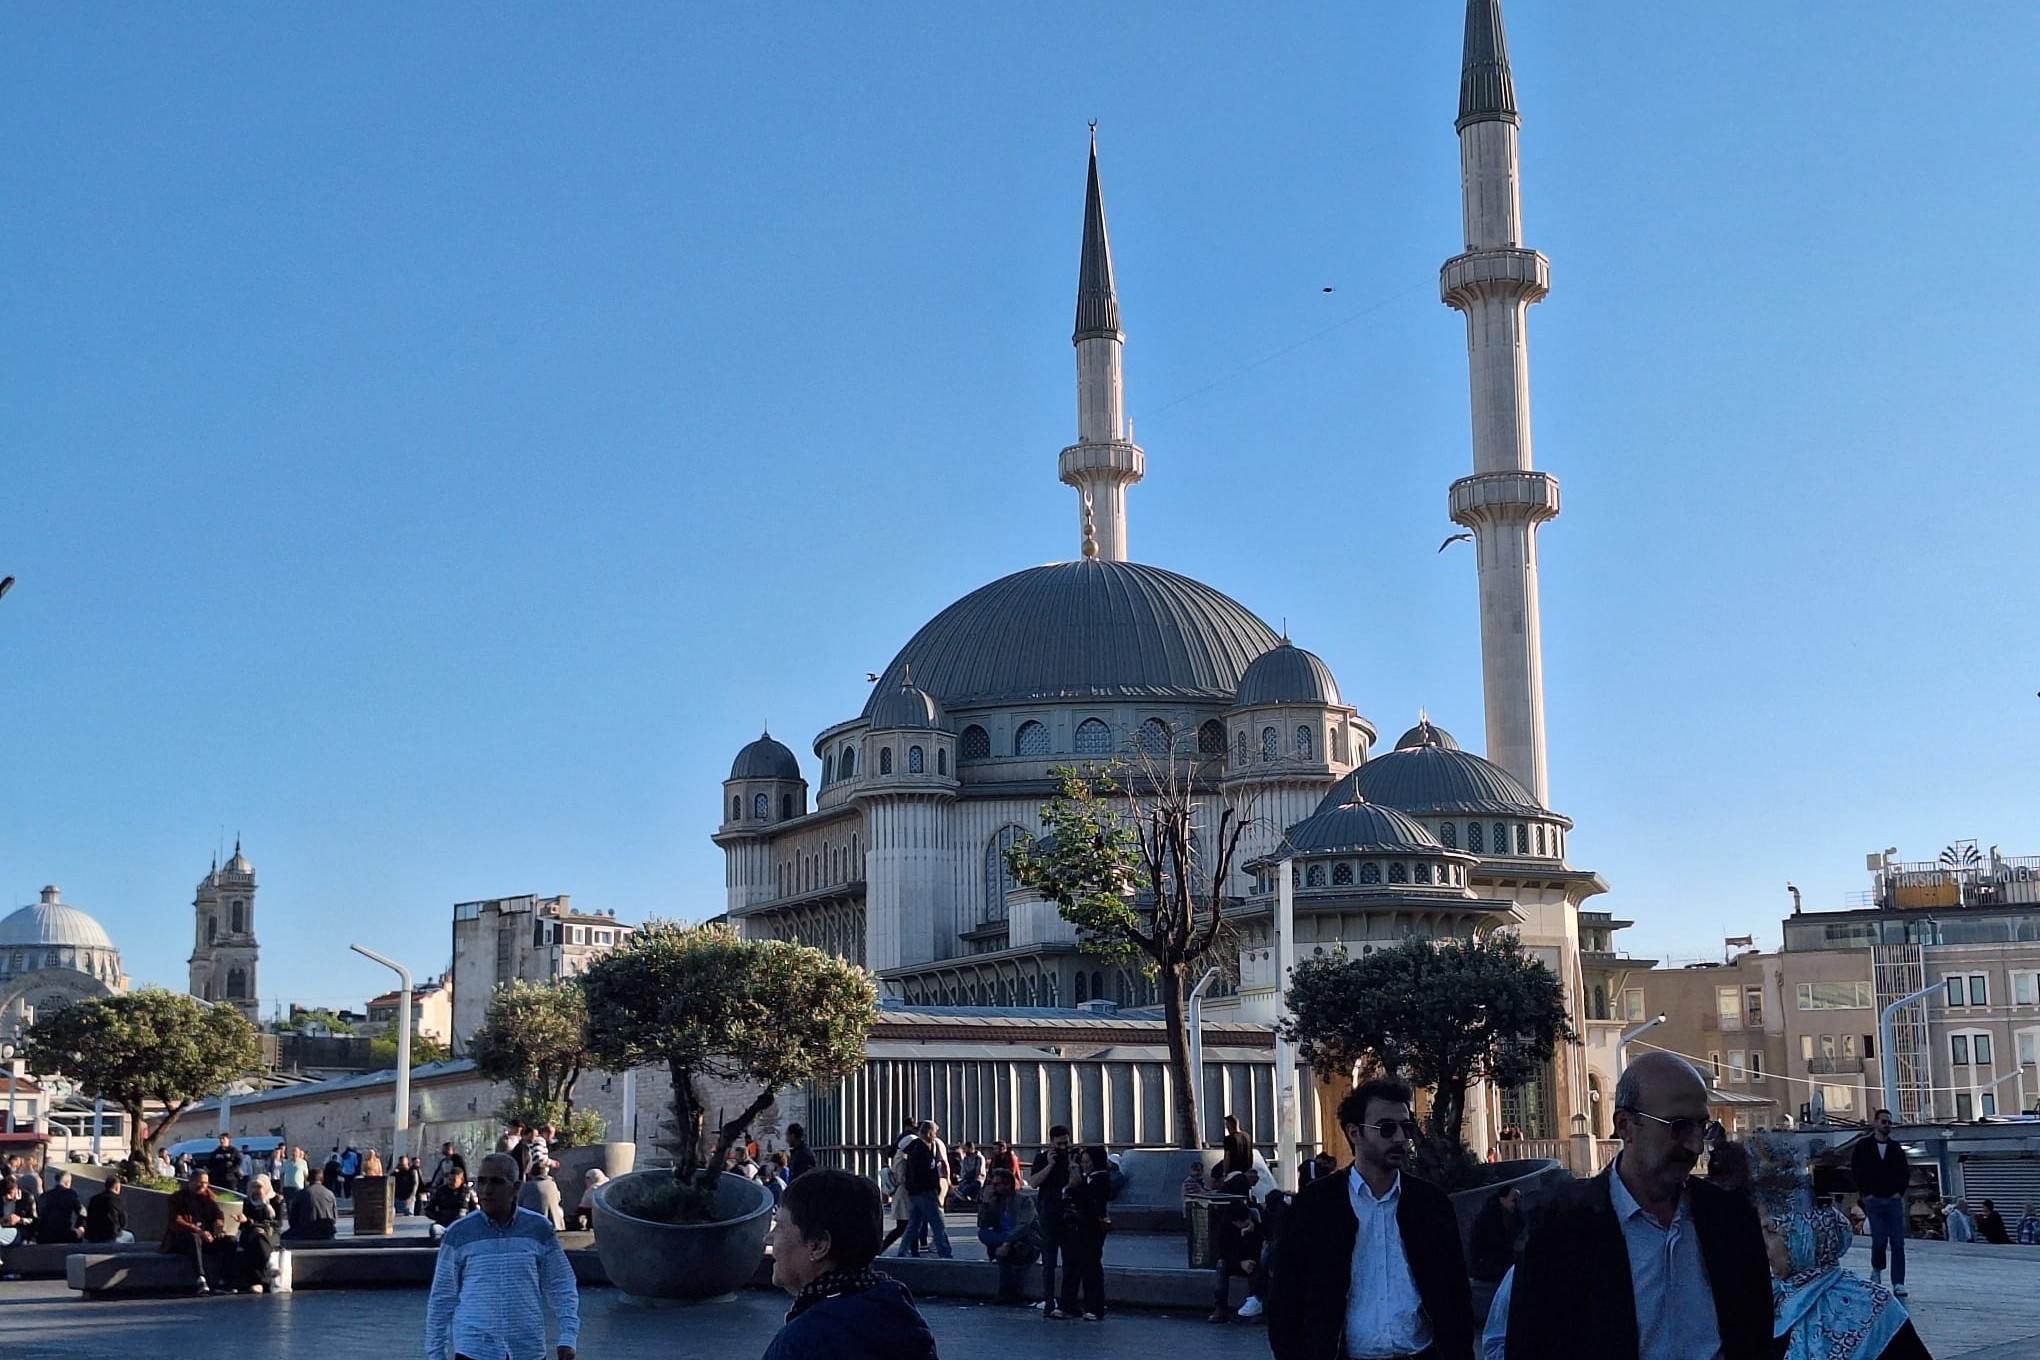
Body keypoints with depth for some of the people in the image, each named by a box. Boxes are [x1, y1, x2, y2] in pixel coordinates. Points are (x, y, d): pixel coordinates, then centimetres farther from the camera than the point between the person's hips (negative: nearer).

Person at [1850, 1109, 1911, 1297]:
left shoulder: (1896, 1147, 11)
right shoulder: (1863, 1147, 4)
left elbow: (1905, 1171, 13)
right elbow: (1856, 1172, 3)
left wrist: (1900, 1191, 0)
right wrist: (1866, 1193, -4)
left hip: (1894, 1200, 2)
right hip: (1873, 1200, -2)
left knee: (1898, 1243, -5)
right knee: (1879, 1240, -5)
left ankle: (1898, 1283, -4)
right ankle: (1877, 1269, 23)